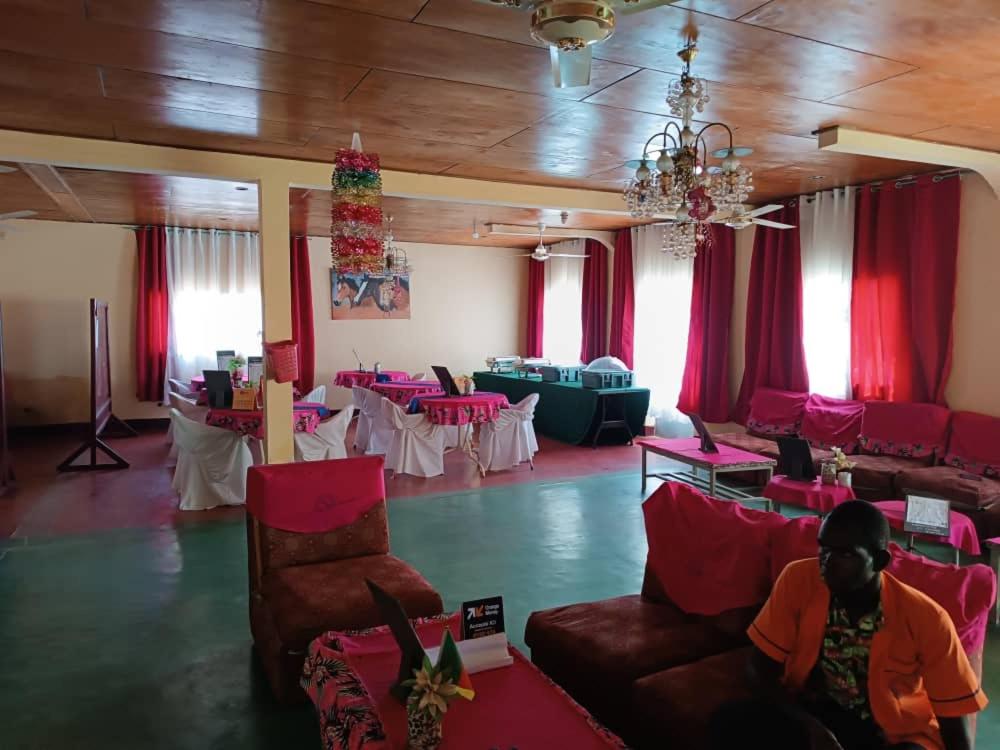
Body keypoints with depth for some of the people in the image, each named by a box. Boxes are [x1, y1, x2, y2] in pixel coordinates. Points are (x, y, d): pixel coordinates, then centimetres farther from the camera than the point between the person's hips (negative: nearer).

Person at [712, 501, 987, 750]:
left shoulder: (925, 618, -19)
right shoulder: (799, 580, -16)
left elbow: (954, 722, -7)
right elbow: (759, 669, -9)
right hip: (809, 717, 2)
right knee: (730, 724, -26)